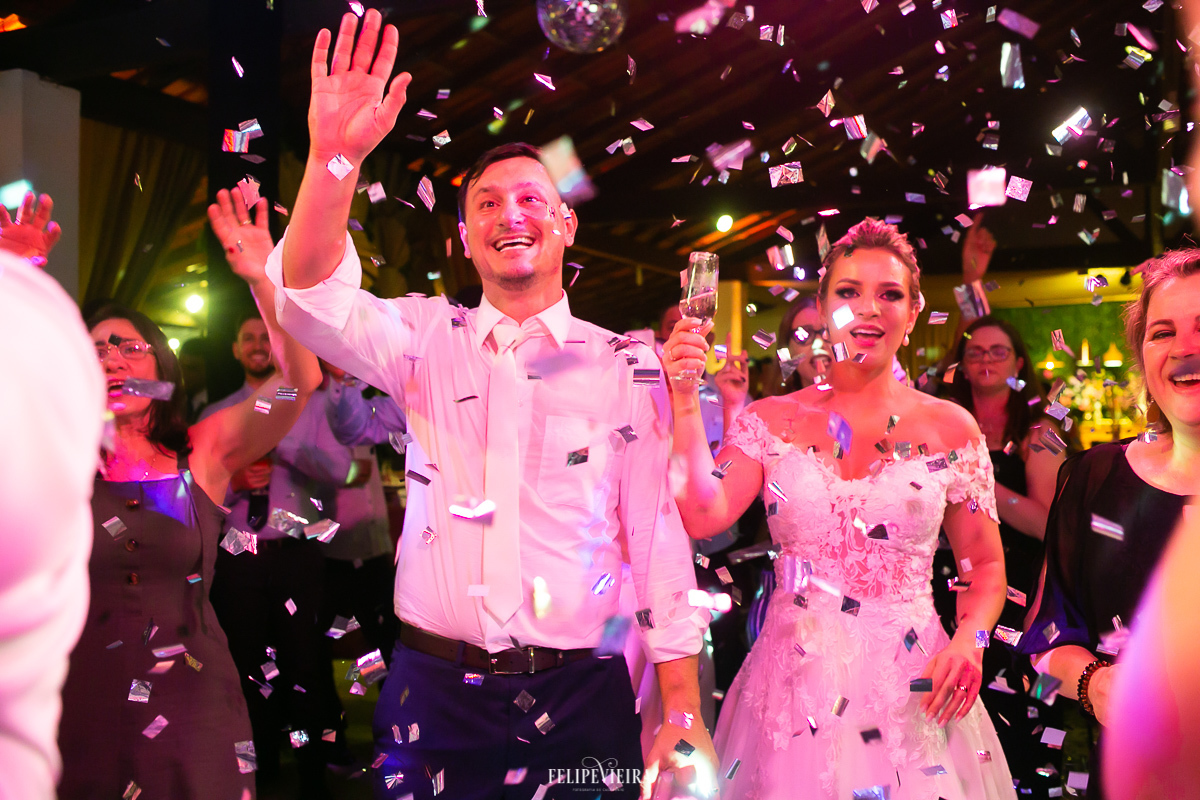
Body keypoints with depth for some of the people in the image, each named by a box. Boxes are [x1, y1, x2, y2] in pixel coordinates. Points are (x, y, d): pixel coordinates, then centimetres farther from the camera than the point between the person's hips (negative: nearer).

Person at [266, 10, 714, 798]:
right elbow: (314, 297, -13)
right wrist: (335, 159, -28)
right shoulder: (427, 340, 3)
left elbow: (660, 534, -1)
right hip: (435, 693, 1)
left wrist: (682, 712, -3)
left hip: (582, 698, -1)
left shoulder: (628, 367, -1)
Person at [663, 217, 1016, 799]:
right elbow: (702, 516, -13)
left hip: (911, 687, 1)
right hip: (794, 685, 0)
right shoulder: (772, 421, 2)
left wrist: (969, 639, -11)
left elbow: (985, 564, 7)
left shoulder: (950, 429, 2)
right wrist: (686, 401, -17)